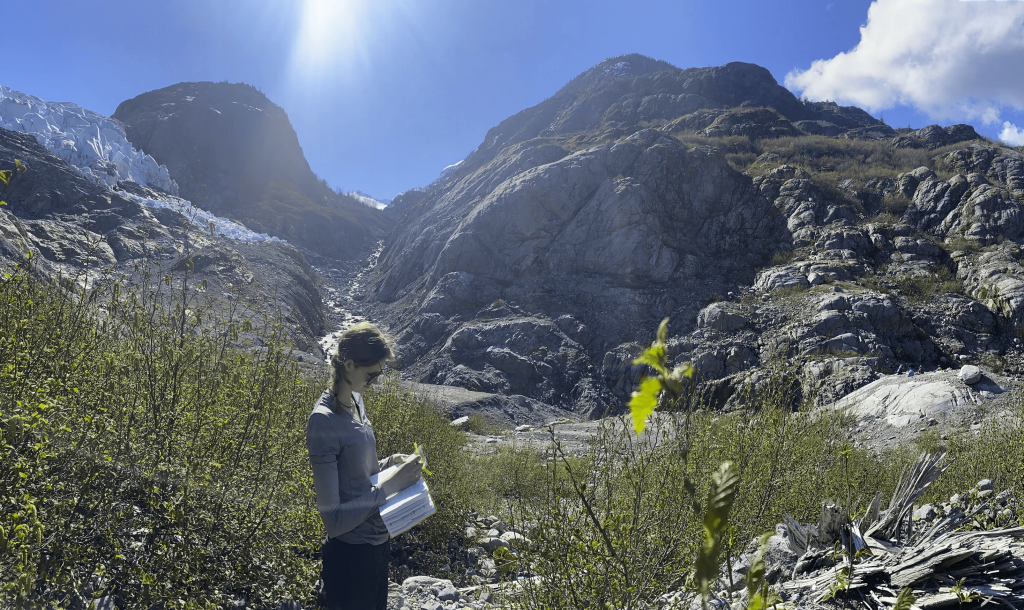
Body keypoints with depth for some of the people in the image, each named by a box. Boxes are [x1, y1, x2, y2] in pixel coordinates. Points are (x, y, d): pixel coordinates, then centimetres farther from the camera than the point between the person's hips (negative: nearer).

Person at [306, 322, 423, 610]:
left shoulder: (356, 400, 2)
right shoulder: (324, 419, -24)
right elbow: (333, 519, -25)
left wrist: (390, 463, 0)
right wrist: (389, 485, -25)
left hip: (377, 542, 8)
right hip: (350, 556, -8)